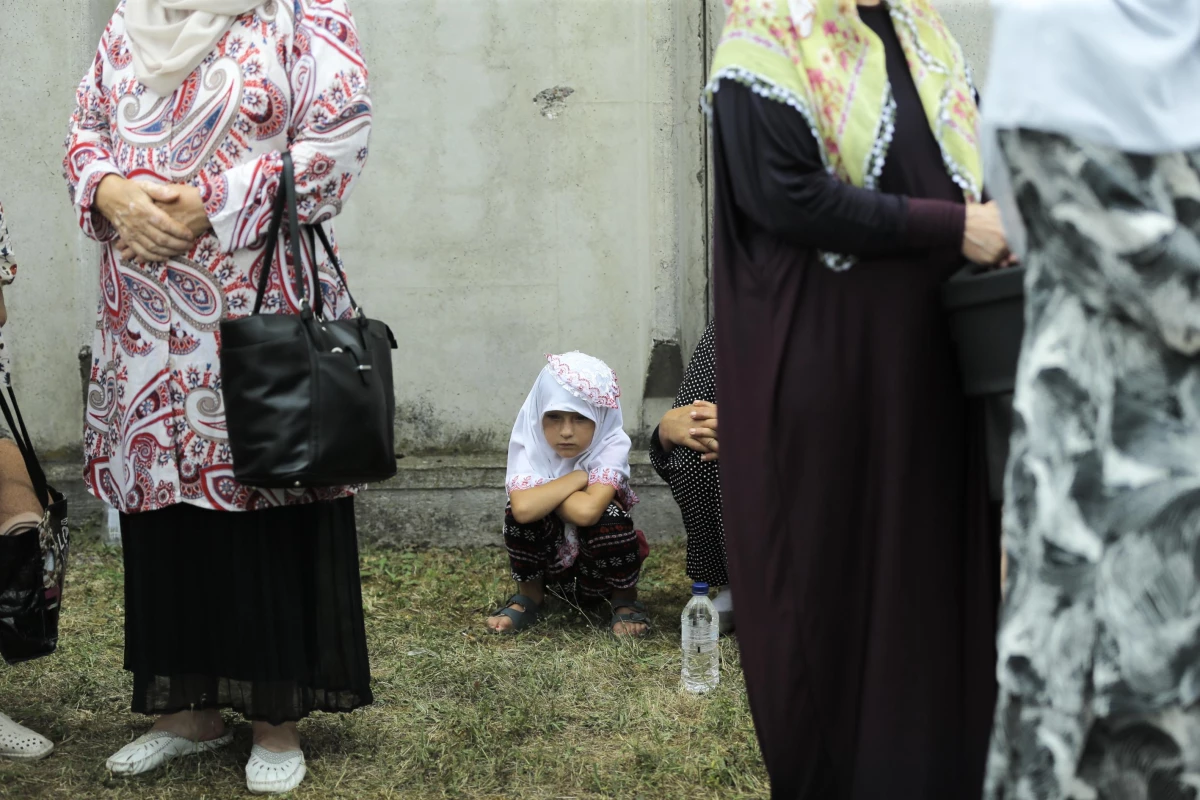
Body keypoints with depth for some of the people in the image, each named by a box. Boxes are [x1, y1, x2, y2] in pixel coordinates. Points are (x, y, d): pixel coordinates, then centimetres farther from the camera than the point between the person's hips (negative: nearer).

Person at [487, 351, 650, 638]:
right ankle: (529, 598, 1)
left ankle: (625, 601, -3)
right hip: (550, 559, 1)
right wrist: (578, 477, -31)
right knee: (520, 511, -27)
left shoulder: (612, 445, -24)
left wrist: (546, 494, -26)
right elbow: (524, 507, -40)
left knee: (608, 516, -32)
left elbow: (587, 511, -40)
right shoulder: (528, 445, -20)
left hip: (599, 568, -1)